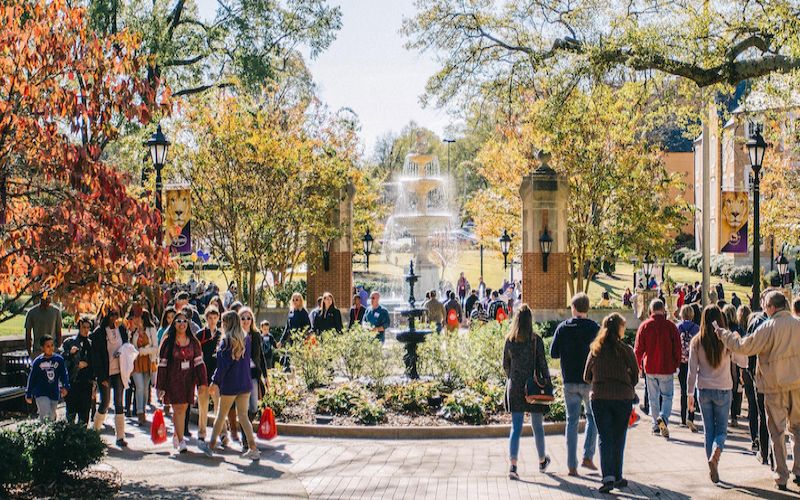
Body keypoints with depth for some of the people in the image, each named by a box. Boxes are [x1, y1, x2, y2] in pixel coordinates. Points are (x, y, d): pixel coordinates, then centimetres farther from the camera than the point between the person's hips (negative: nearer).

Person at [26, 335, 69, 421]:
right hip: (41, 394, -3)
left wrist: (65, 387, -14)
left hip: (54, 394, 3)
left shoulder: (59, 360, -4)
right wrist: (28, 395, 6)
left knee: (52, 418, 16)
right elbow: (31, 379, 2)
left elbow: (63, 375, 2)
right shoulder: (37, 362, -7)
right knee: (45, 417, -16)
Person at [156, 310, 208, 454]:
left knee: (183, 408, 7)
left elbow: (199, 362, 7)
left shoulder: (193, 342, 7)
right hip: (173, 380, -3)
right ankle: (181, 441, -4)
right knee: (178, 409, -6)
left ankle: (176, 436, 26)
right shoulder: (168, 342, -1)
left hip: (188, 380, 3)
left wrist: (202, 382, 0)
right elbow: (162, 365, 0)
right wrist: (160, 386, -2)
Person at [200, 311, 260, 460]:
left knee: (221, 415, 9)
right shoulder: (247, 339, 4)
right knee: (243, 415, 7)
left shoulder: (226, 341, -12)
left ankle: (211, 446, 22)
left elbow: (223, 365, -13)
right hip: (245, 383, 5)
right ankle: (253, 448, -2)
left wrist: (215, 382, -6)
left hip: (229, 384, -5)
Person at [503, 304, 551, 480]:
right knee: (537, 426, 14)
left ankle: (513, 466, -8)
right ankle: (542, 461, 32)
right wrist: (548, 383, 1)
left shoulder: (509, 340, -1)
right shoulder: (536, 340, -10)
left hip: (514, 387, 2)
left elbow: (505, 365, 7)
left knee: (516, 427, 3)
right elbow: (542, 364, -9)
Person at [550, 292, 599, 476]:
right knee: (592, 417, 17)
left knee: (572, 421, 8)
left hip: (569, 382, 2)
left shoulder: (563, 327, -3)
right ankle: (587, 457, 6)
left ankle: (572, 466, 6)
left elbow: (553, 353, -1)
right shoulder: (595, 328, -8)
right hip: (590, 381, -1)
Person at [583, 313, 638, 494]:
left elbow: (587, 377, 8)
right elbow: (635, 376, 0)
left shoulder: (595, 350, 2)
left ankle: (608, 476, -12)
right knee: (619, 438, 11)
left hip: (599, 398, 1)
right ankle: (617, 477, 17)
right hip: (623, 398, -1)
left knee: (605, 438, 2)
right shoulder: (626, 350, -6)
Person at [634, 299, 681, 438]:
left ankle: (656, 425, 15)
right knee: (667, 395, 7)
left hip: (650, 368, 1)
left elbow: (638, 348, 0)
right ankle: (663, 417, -18)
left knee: (653, 397, 12)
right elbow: (677, 348, -2)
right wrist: (676, 365, 11)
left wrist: (639, 365, 13)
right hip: (666, 368, -1)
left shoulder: (644, 326, -3)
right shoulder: (671, 326, -5)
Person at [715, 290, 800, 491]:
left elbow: (744, 347, -12)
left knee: (777, 431, 4)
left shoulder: (768, 327, -13)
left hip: (775, 386, -4)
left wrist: (724, 334, -1)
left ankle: (781, 477, 6)